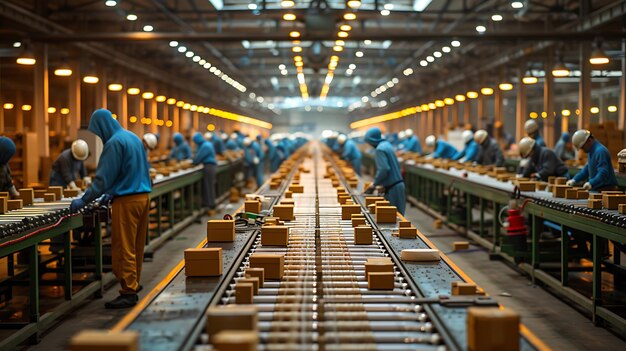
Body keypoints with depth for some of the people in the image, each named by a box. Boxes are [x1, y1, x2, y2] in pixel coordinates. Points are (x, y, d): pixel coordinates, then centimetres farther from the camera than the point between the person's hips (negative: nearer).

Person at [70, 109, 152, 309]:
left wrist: (83, 201, -8)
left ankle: (129, 292, -3)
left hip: (126, 201, -9)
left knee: (123, 249, -4)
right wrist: (111, 193, 23)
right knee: (136, 246, 15)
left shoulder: (114, 143, -14)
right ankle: (134, 283, 23)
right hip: (143, 197, 9)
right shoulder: (134, 138, 13)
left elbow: (103, 178, -15)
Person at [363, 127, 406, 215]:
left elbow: (384, 169, -23)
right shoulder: (387, 144, 14)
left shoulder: (380, 149, -14)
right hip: (398, 184, 9)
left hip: (392, 188, -9)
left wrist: (375, 184, -11)